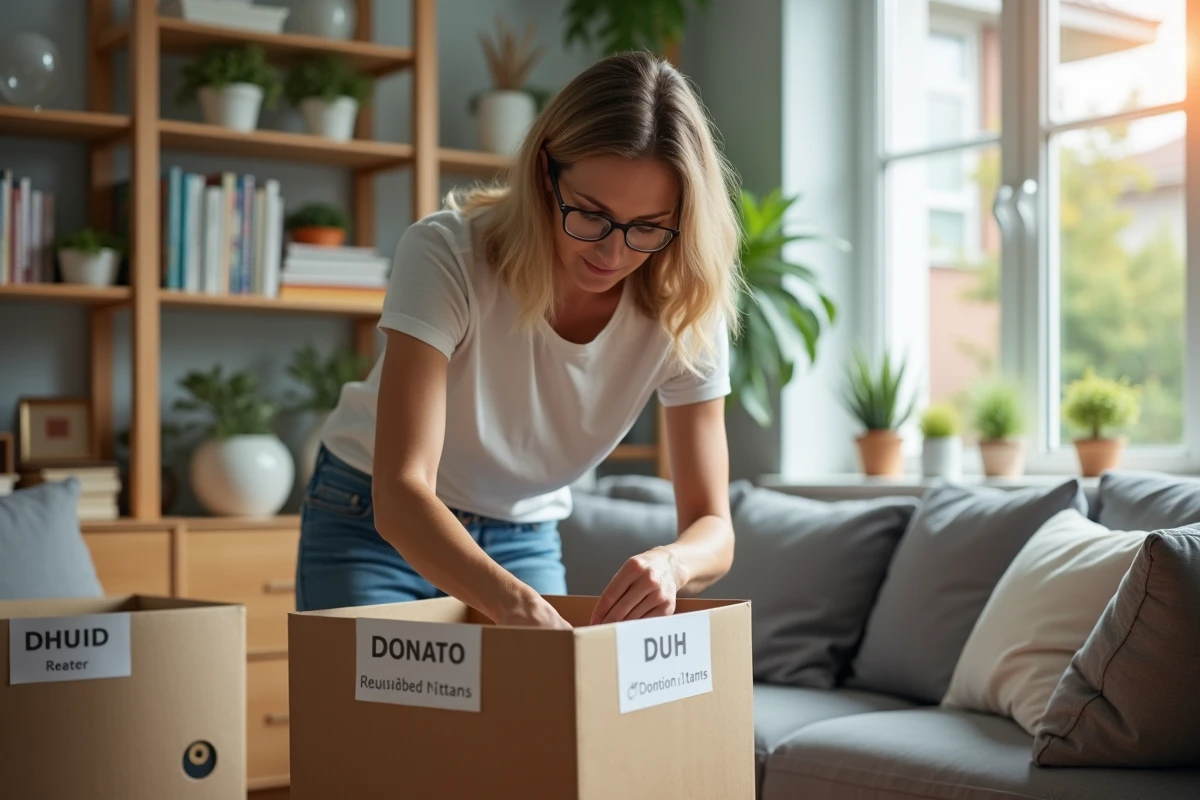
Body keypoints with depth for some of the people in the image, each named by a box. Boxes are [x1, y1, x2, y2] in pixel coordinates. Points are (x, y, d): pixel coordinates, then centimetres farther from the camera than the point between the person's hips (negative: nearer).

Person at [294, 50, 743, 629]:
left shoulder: (686, 311, -19)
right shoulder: (446, 254, -31)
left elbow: (713, 527, -18)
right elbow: (399, 494, -38)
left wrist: (671, 562, -43)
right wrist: (514, 601, -55)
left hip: (525, 540, 3)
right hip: (374, 524, -2)